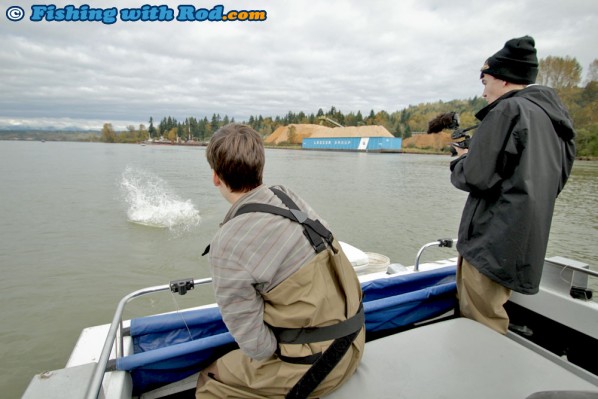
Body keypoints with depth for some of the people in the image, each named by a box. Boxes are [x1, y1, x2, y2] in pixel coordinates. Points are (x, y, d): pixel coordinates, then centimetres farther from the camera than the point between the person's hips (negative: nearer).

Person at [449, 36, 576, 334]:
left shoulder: (508, 110, -12)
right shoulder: (554, 115, 15)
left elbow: (476, 177, -19)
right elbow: (557, 179, 21)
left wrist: (461, 161, 4)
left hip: (493, 243, -10)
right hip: (525, 241, 10)